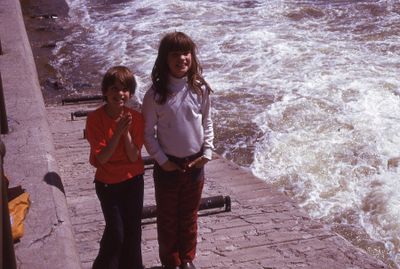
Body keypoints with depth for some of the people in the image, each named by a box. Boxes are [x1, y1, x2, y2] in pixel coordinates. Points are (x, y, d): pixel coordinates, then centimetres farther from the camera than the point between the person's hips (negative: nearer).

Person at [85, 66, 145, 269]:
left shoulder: (136, 118, -9)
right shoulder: (95, 118, -16)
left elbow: (134, 156, -11)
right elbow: (101, 158, -19)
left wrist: (127, 132, -25)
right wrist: (118, 132, -28)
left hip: (133, 181, 3)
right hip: (108, 184, -3)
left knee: (133, 230, 10)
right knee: (115, 233, -2)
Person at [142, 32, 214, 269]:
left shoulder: (200, 89, -6)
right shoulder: (155, 94, -14)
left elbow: (207, 123, 5)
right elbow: (148, 132, -8)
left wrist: (207, 152, -4)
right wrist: (162, 160, -12)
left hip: (195, 164, 2)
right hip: (168, 165, -2)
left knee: (189, 216, 18)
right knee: (168, 218, 13)